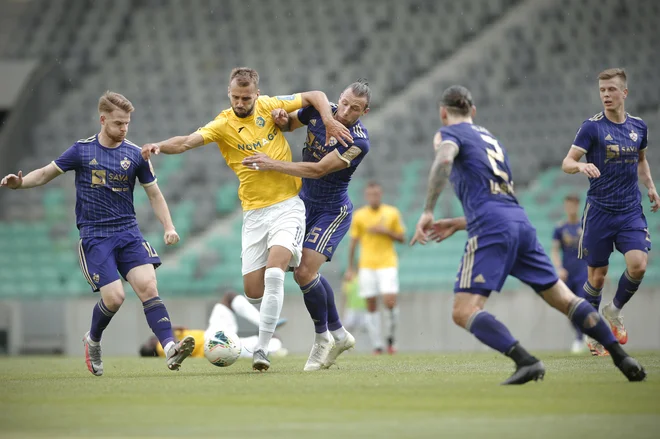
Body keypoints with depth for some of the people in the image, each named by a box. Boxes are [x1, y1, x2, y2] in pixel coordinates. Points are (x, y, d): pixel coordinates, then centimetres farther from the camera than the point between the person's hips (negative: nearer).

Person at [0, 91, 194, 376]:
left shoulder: (136, 154, 4)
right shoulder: (82, 150, 1)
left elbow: (154, 194, 12)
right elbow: (47, 173, 11)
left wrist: (169, 227, 0)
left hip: (128, 232, 2)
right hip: (94, 236, -2)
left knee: (147, 286, -18)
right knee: (114, 297, -14)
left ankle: (170, 349, -26)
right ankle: (92, 341, 15)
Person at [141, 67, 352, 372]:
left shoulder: (269, 107, 0)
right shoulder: (223, 125, -4)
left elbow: (315, 96, 10)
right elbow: (187, 141, -20)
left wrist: (329, 121, -7)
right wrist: (159, 146, -39)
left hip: (287, 205, -2)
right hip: (254, 212, 2)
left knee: (273, 273, -22)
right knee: (253, 291, 0)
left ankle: (262, 349, -19)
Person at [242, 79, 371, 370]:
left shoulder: (359, 141, -25)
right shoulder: (319, 111, -7)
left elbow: (318, 169, -29)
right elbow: (288, 124, 11)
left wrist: (273, 164, -31)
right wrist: (281, 118, -14)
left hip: (333, 212, -7)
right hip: (305, 203, 7)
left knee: (304, 272, -17)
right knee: (305, 272, 11)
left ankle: (322, 337, 2)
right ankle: (338, 334, 27)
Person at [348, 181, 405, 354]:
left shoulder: (392, 213, 4)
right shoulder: (359, 215, 5)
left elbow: (402, 238, 7)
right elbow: (353, 242, 9)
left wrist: (386, 231, -10)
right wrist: (351, 267, 6)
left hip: (387, 264, -1)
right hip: (366, 266, 1)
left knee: (390, 302, -14)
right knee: (371, 306, -1)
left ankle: (391, 337, 7)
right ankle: (377, 345, 3)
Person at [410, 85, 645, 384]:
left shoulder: (448, 133, 9)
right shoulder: (490, 137, 31)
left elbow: (444, 160, -18)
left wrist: (427, 212, -15)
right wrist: (456, 224, 36)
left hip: (491, 229, -7)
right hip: (521, 222, 8)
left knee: (463, 312, -12)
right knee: (565, 300, 12)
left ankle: (526, 361, -29)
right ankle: (622, 358, 6)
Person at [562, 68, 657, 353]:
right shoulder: (592, 127, -7)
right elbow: (567, 163, -12)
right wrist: (581, 165, -33)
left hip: (631, 210, 3)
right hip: (599, 210, -3)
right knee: (597, 275, 2)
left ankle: (614, 311, 12)